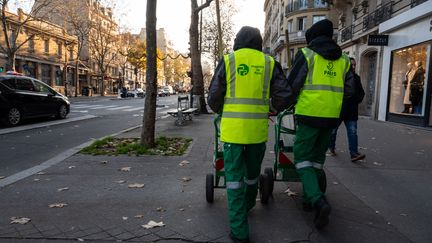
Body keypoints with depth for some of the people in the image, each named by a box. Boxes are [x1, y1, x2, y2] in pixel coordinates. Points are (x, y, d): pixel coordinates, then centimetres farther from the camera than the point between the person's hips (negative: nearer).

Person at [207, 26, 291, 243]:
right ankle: (246, 207, 46)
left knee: (234, 177, 5)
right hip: (258, 129, 3)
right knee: (252, 173, 22)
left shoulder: (228, 61, 0)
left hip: (232, 129, -2)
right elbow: (284, 96, 1)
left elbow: (213, 98, 1)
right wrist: (272, 109, 21)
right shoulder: (269, 63, 5)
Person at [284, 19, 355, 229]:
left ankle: (318, 201, -15)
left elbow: (292, 86, -5)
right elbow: (349, 91, 12)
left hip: (309, 114, -5)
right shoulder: (343, 59, 12)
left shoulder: (306, 54, -3)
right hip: (331, 117, 5)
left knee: (302, 158, 2)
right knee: (317, 158, 17)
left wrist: (290, 103, 14)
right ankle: (308, 199, 26)